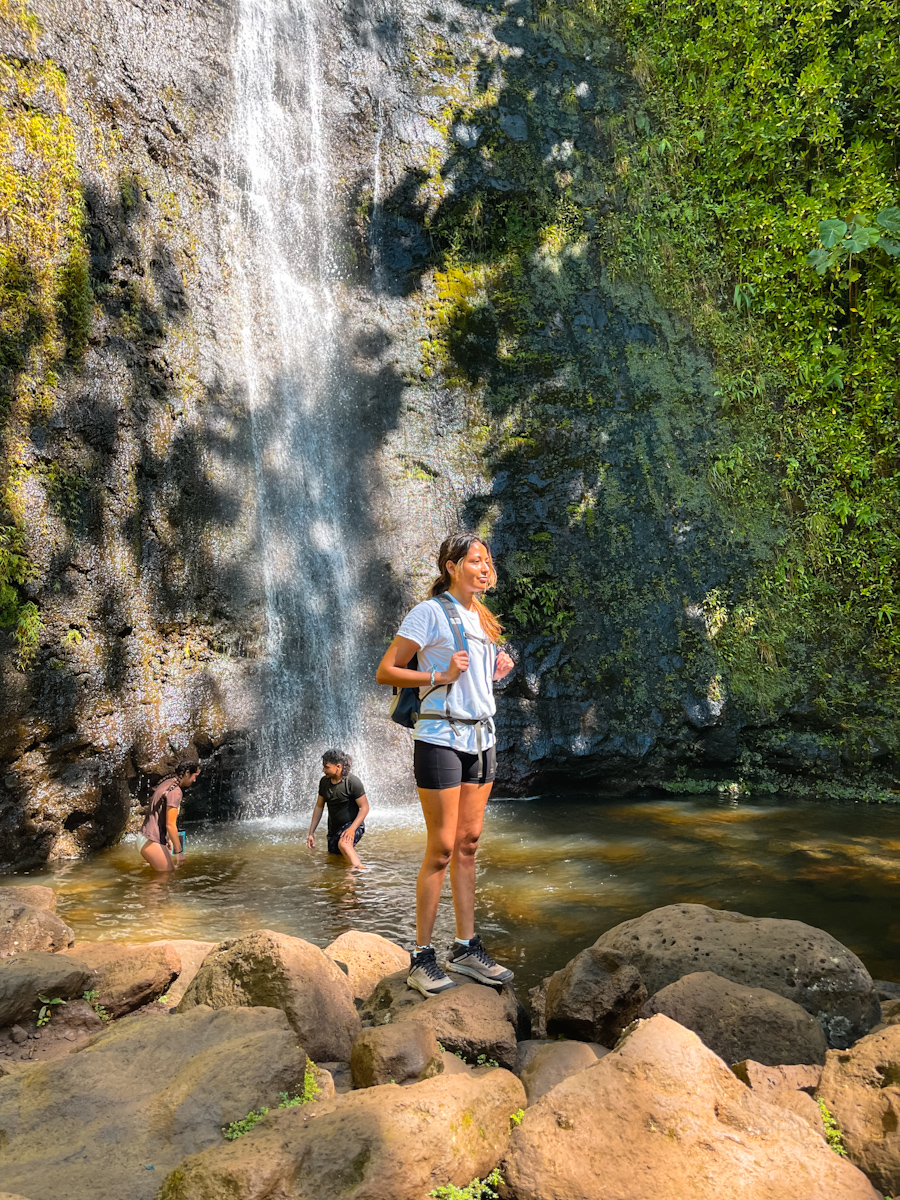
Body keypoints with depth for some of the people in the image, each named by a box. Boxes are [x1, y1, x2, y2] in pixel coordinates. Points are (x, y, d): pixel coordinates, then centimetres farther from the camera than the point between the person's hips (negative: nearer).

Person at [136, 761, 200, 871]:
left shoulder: (167, 783, 12)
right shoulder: (175, 791, -19)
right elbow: (170, 824, -21)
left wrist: (167, 838, 29)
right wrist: (179, 851, -15)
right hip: (152, 842, -10)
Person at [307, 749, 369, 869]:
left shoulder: (353, 782, -19)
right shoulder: (324, 781, 0)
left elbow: (364, 807, -16)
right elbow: (319, 807, 9)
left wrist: (352, 829, -27)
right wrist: (311, 833, 6)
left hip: (353, 824, -7)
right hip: (334, 828, 7)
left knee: (343, 844, -37)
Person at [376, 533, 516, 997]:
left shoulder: (481, 618, 16)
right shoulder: (430, 612, -7)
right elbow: (385, 672, -10)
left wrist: (496, 671, 7)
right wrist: (441, 677, -17)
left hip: (481, 738, 7)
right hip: (441, 738, -7)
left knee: (468, 846, 11)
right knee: (441, 849, -4)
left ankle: (466, 948, 20)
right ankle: (421, 958, 9)